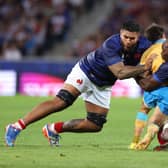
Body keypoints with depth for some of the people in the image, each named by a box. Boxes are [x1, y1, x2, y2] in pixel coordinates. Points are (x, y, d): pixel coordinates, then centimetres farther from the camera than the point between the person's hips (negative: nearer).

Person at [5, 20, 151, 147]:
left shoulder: (143, 45, -19)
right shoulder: (112, 45, -35)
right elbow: (119, 73, -42)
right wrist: (144, 68, -45)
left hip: (103, 86, 7)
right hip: (86, 72, -7)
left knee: (96, 125, 1)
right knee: (61, 102, -27)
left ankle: (54, 129, 17)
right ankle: (16, 127, -23)